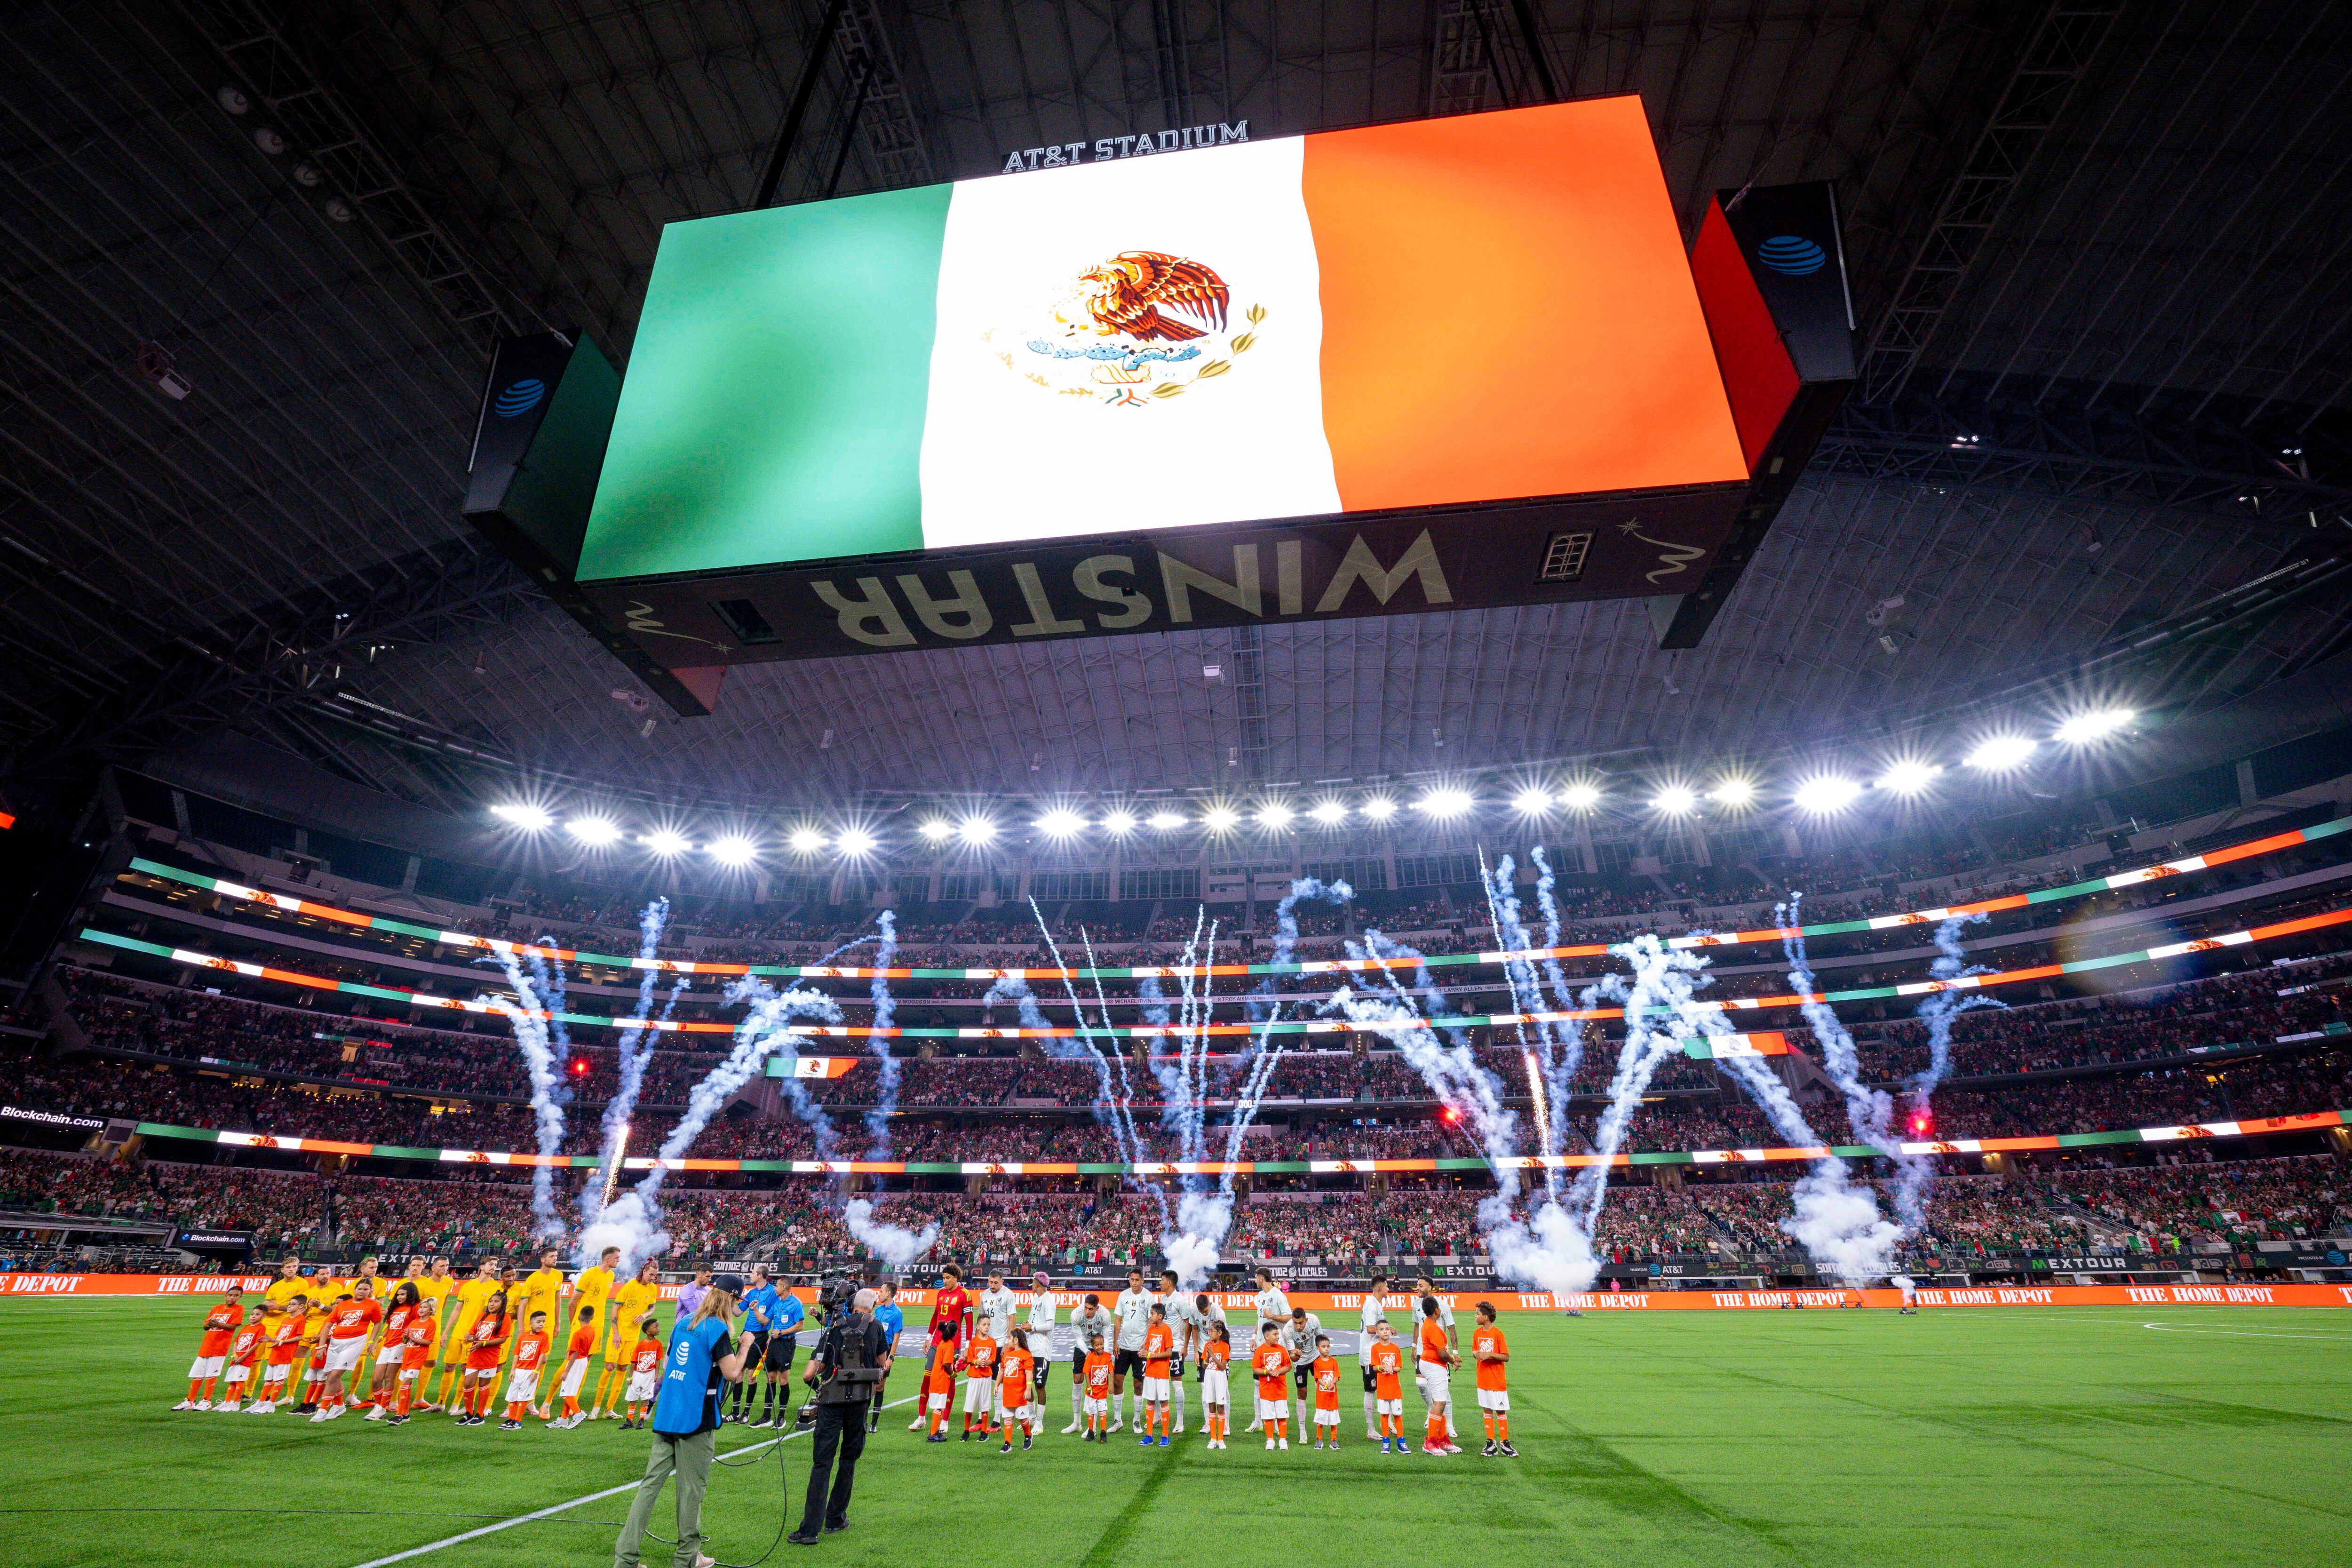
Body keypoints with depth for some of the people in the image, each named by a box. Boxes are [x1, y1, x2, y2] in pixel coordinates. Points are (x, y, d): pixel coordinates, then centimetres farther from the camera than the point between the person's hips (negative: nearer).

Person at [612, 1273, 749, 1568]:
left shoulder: (683, 1324, 9)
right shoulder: (717, 1328, -15)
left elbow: (666, 1365, 18)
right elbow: (732, 1372, -17)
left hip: (665, 1416, 7)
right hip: (696, 1421, -7)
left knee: (650, 1483, 9)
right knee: (692, 1488, 7)